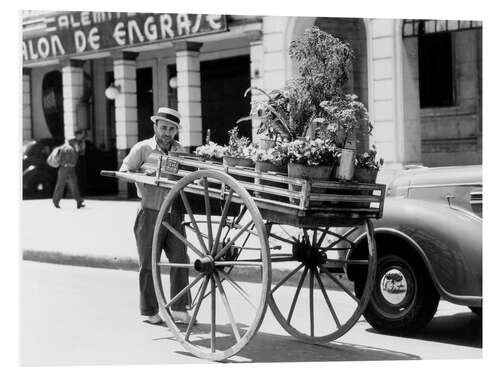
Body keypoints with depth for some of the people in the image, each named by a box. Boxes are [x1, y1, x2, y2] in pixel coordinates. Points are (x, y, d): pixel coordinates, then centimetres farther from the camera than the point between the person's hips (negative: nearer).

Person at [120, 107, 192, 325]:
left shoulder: (179, 150, 11)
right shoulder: (143, 148, -2)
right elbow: (124, 171, 1)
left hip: (174, 212, 4)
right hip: (151, 212, -4)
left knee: (180, 259, -1)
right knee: (148, 263, 3)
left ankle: (179, 309, 8)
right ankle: (148, 311, 14)